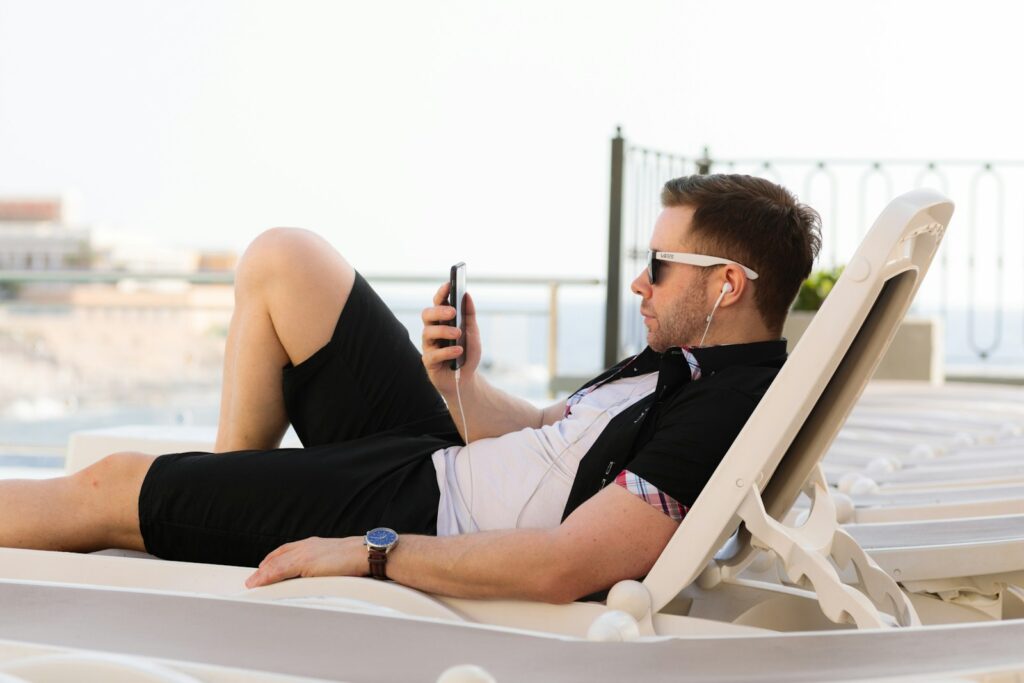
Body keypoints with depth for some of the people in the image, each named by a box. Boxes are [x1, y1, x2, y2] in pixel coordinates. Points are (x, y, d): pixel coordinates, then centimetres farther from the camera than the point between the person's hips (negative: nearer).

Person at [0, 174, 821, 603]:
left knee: (109, 488, -3)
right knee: (281, 259, 11)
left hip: (417, 526, -10)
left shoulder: (729, 417, -25)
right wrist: (461, 381, -5)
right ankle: (231, 484, 20)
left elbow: (560, 567, -33)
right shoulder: (683, 356, 7)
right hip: (437, 458, 10)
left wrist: (367, 551, -27)